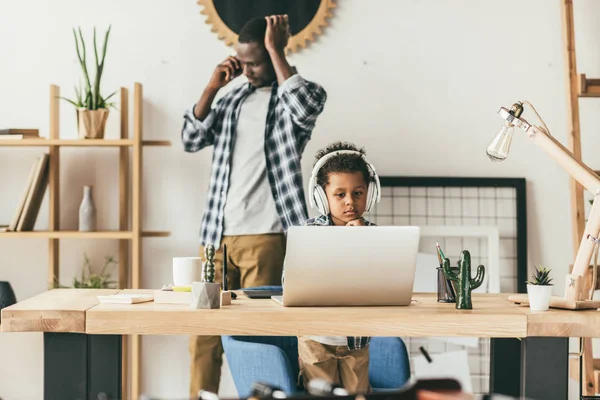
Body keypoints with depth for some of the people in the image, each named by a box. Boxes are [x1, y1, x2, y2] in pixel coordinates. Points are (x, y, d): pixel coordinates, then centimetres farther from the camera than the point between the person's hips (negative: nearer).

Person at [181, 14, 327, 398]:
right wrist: (212, 86, 2)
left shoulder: (297, 95, 2)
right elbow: (191, 139, 10)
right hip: (216, 233, 5)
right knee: (203, 331, 5)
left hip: (264, 236, -5)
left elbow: (306, 108, -23)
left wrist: (277, 50, -14)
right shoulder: (234, 99, 18)